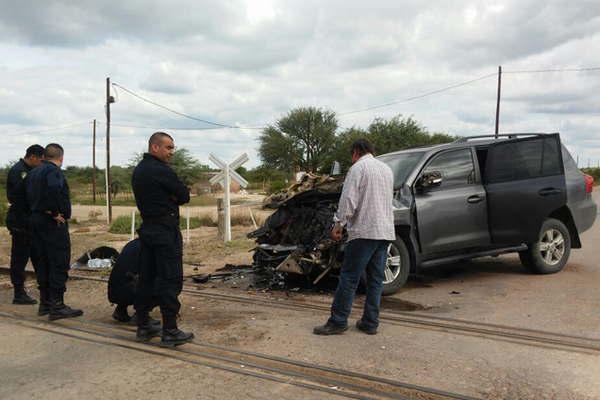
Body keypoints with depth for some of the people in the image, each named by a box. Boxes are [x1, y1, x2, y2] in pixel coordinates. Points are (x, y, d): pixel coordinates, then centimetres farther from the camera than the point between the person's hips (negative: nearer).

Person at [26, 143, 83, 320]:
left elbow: (30, 197, 14)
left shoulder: (32, 173, 17)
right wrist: (55, 213, -22)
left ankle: (45, 302, 22)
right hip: (54, 223, -9)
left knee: (43, 262, 15)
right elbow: (53, 188, -31)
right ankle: (57, 306, -5)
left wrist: (39, 210, 3)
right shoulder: (54, 171, -12)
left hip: (36, 220, 9)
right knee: (60, 263, -6)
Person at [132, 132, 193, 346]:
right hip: (166, 231, -9)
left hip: (147, 229, 10)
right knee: (170, 280, -5)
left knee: (146, 278, 12)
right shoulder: (161, 171, -16)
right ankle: (170, 331, -2)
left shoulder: (138, 170, 14)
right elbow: (184, 196, -11)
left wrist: (168, 199, 1)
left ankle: (143, 327, 19)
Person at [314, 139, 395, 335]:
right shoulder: (387, 169, 19)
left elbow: (348, 200, -13)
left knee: (349, 277, -3)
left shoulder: (358, 168, -5)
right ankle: (370, 323, 14)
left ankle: (337, 322, 1)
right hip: (385, 232, 8)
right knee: (376, 279, 10)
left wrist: (339, 224, -8)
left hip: (364, 231, -8)